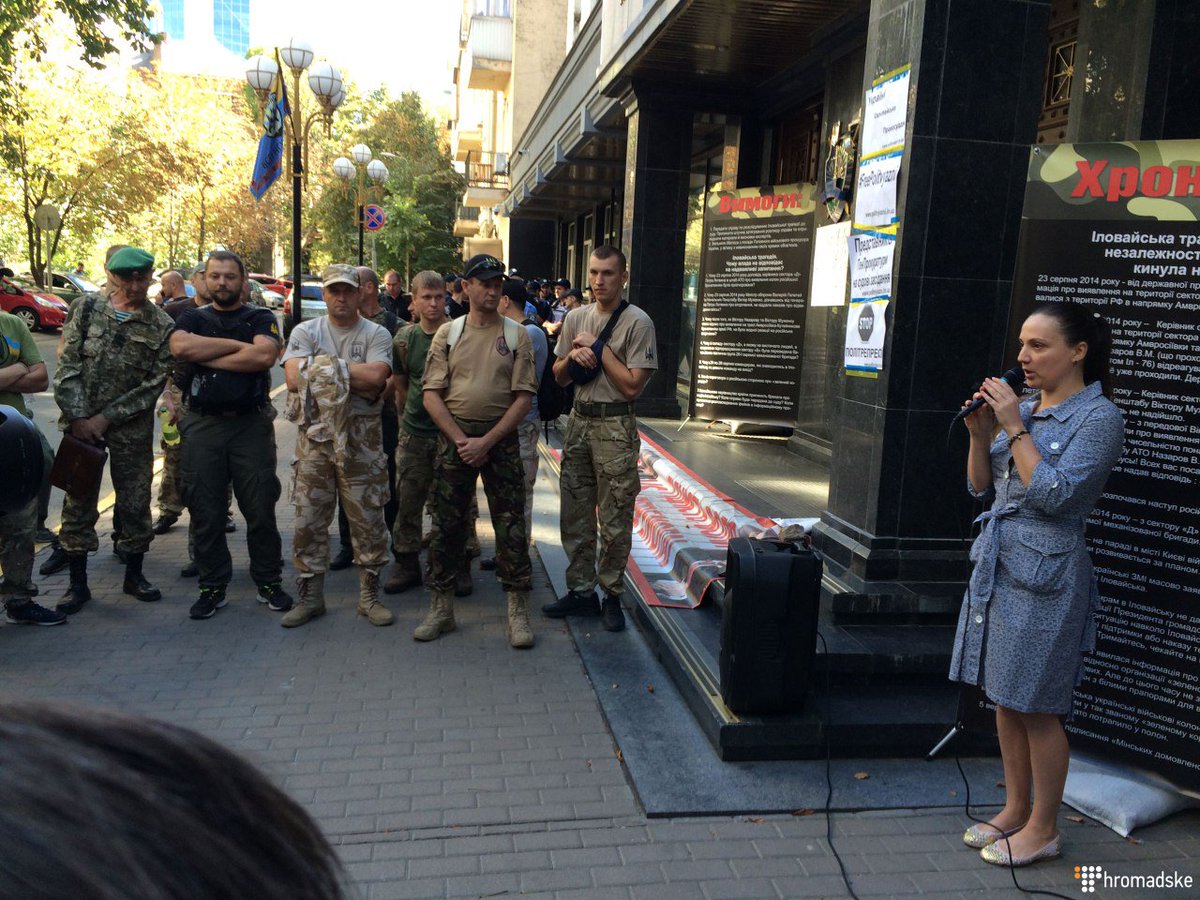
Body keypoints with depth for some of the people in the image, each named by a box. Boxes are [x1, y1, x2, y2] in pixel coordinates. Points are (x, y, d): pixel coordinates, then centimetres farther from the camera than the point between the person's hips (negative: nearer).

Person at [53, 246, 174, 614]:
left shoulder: (162, 326, -2)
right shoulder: (86, 308, 2)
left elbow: (153, 384, -7)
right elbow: (68, 366, -1)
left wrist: (105, 418, -12)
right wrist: (77, 416, -10)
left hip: (132, 429, -1)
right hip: (81, 423, 1)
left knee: (135, 502, 6)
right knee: (79, 502, 6)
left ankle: (134, 574, 24)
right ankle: (78, 583, 18)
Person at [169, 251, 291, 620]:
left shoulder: (261, 318, 7)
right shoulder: (192, 319, 13)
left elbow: (265, 355, -15)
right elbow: (180, 347, -10)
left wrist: (207, 357, -9)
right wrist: (238, 345, -9)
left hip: (252, 424, -2)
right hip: (202, 425, 2)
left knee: (261, 509, 3)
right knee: (205, 512, 6)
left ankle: (269, 582, 16)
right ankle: (212, 587, 18)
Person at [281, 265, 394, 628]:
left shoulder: (376, 334, 3)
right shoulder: (305, 332, 7)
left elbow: (376, 377, -16)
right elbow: (294, 379, -9)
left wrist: (323, 366, -11)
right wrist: (356, 379, -12)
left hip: (362, 440, -1)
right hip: (315, 437, 2)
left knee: (368, 519, 5)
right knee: (309, 519, 7)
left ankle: (369, 595, 20)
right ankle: (310, 596, 22)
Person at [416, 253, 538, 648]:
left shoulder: (517, 335, 3)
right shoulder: (448, 333, 7)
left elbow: (523, 397, -4)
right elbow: (432, 395, 1)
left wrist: (487, 441, -12)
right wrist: (460, 440, -10)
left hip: (501, 439, -1)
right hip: (453, 437, 2)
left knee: (511, 525, 0)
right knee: (446, 523, 6)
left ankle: (518, 611, 11)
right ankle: (441, 608, 19)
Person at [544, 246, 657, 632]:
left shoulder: (637, 322, -9)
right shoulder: (576, 318, 10)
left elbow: (633, 386, -15)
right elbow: (559, 378, 16)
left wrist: (599, 348, -12)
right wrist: (573, 356, -5)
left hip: (615, 426, -6)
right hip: (579, 419, 6)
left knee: (614, 520, 0)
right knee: (575, 513, 10)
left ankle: (612, 595, 14)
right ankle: (581, 591, 22)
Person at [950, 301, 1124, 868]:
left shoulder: (1098, 417, -10)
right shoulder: (1023, 408, 9)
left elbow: (1055, 494, -19)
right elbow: (980, 488, 11)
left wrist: (1014, 429, -17)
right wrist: (980, 433, -4)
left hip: (1045, 571, -7)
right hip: (996, 562, 7)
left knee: (1038, 708, 3)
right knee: (1004, 698, 15)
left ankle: (1043, 828, 20)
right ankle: (1015, 810, 30)